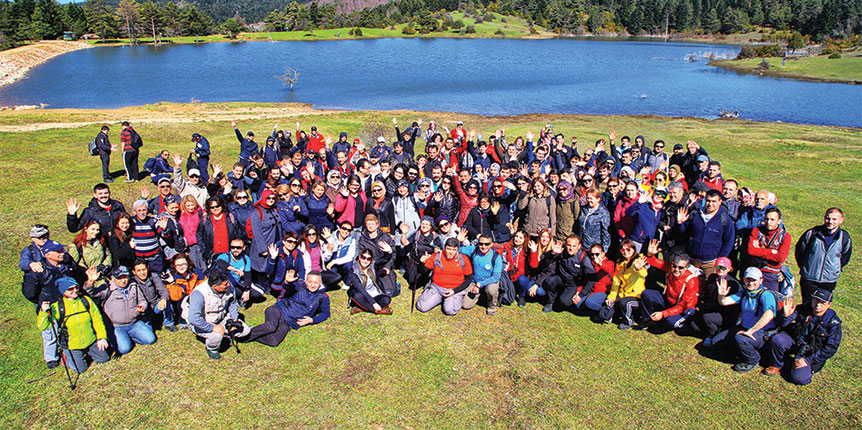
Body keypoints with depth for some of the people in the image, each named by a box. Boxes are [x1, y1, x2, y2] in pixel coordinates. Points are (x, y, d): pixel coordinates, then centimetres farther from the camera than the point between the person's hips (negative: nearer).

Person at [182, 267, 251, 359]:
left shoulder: (228, 286, -16)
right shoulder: (199, 294, -35)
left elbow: (232, 303, 4)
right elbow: (194, 319, -42)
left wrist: (234, 319, -9)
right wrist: (213, 328, -38)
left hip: (222, 319, 5)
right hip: (203, 323, -5)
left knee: (245, 330, -6)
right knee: (217, 336, -33)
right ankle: (211, 348, 1)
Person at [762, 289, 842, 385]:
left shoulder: (833, 322, -12)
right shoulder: (803, 310, -7)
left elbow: (831, 348, -12)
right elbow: (784, 327, -2)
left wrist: (808, 360, -17)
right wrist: (786, 316, -27)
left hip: (812, 353, -2)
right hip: (795, 340, 2)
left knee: (799, 378, -21)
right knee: (776, 340, -31)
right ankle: (777, 365, -2)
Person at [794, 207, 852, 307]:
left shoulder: (845, 238, -6)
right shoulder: (812, 233, -13)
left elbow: (845, 256, 13)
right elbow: (799, 249, 4)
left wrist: (836, 270, 12)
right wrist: (803, 266, 7)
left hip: (830, 280, 2)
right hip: (808, 278, -1)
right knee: (807, 306, 7)